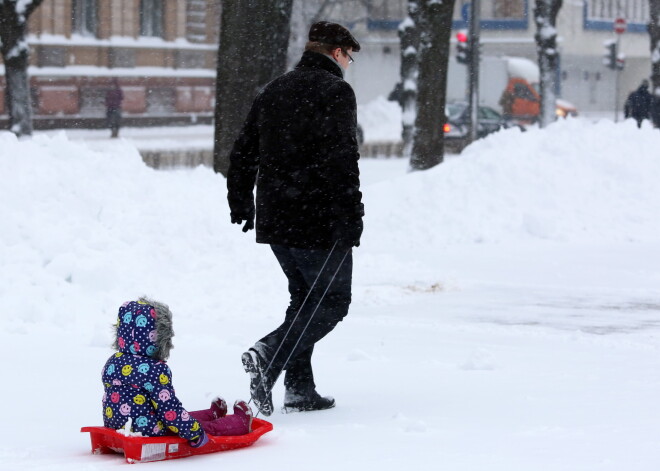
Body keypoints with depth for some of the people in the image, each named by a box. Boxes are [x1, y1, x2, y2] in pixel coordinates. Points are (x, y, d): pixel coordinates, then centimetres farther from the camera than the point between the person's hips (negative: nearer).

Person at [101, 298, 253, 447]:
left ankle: (212, 414, 60)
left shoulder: (112, 362, 0)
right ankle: (241, 422, 38)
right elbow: (169, 409, -24)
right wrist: (196, 434, -13)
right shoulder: (155, 370, -25)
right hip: (149, 435, -8)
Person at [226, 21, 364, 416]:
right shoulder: (335, 91, -9)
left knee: (305, 297, 19)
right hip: (318, 220, -8)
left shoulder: (274, 91, 16)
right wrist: (350, 218, -20)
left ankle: (300, 390, 14)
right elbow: (341, 159, -19)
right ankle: (268, 356, -20)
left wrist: (241, 205, 30)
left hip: (275, 220, 8)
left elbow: (243, 153, 20)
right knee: (333, 301, 0)